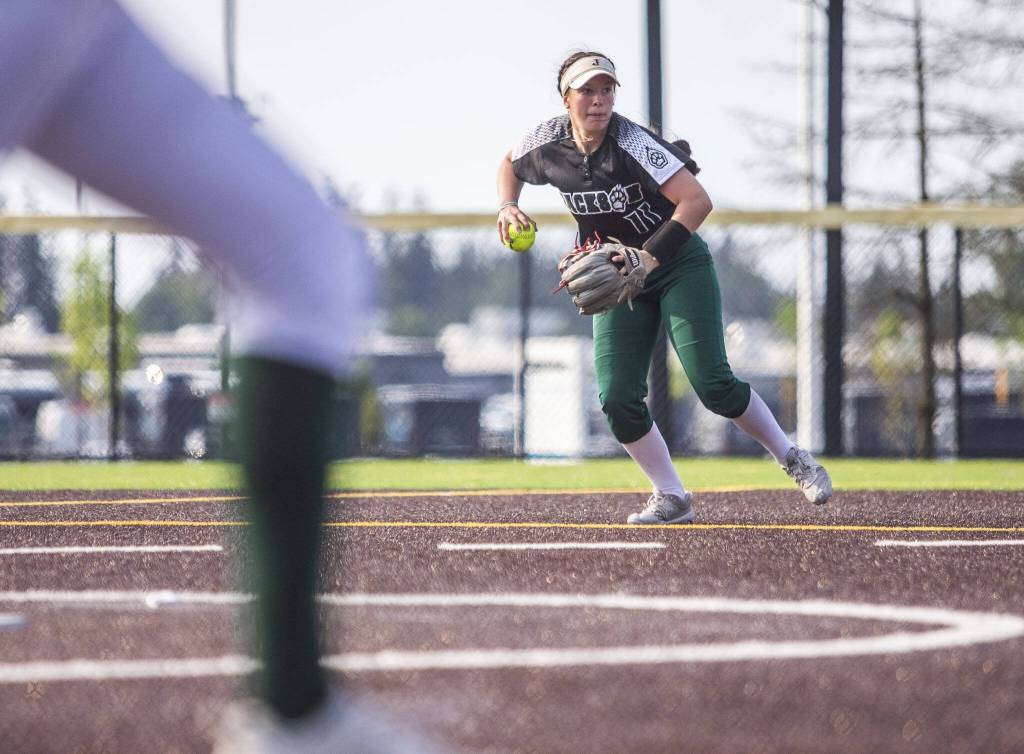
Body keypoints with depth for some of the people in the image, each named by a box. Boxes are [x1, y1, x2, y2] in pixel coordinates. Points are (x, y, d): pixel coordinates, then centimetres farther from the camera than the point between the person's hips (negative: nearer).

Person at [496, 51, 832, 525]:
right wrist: (506, 207, -4)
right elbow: (510, 165, 16)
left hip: (680, 266, -5)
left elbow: (697, 201, -32)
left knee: (712, 384, -16)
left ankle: (791, 459, 6)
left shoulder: (633, 144, -24)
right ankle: (671, 499, 4)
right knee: (617, 398, -11)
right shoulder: (548, 144, -8)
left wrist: (648, 257, -39)